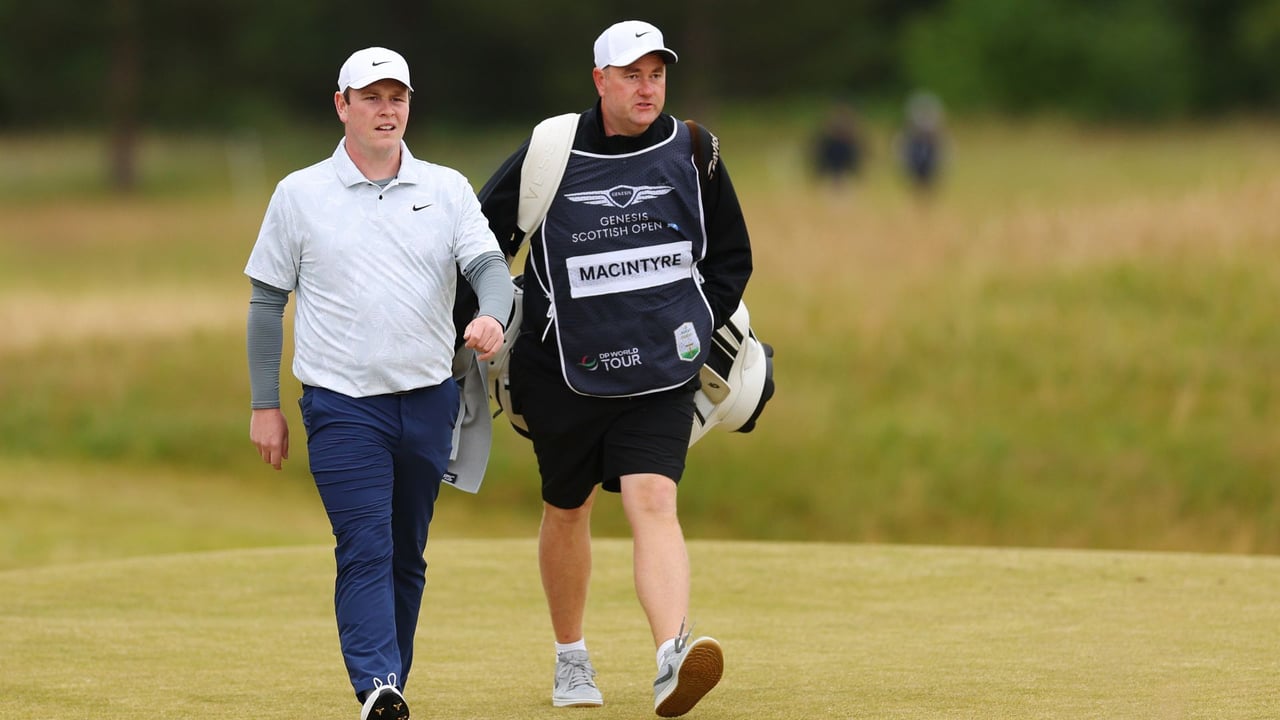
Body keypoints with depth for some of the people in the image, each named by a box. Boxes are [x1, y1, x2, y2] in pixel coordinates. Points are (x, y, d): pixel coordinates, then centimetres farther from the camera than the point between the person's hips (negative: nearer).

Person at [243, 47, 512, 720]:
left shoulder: (447, 189, 7)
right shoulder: (300, 195, 3)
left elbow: (487, 263, -4)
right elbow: (267, 302, 7)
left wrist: (492, 315, -28)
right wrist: (264, 407, 4)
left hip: (429, 401, 3)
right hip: (342, 405, -3)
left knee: (407, 555, 10)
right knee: (365, 551, -15)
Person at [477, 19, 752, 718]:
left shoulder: (691, 152, 0)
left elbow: (731, 257, 13)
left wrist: (696, 328, 6)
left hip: (660, 373, -1)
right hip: (564, 371, 1)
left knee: (653, 501, -18)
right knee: (567, 509, 14)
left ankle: (672, 659, -33)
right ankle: (571, 658, 33)